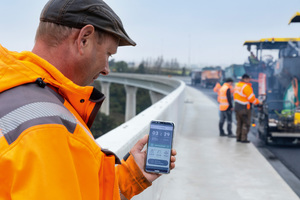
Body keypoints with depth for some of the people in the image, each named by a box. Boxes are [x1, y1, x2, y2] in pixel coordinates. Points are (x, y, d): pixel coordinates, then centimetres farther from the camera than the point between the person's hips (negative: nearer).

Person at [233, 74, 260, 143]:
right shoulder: (246, 87, -16)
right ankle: (244, 138, -1)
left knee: (239, 123, 16)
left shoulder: (237, 85, 11)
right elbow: (251, 98, -15)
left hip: (237, 107, 9)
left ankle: (238, 137, 19)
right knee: (246, 123, 0)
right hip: (244, 108, -9)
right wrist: (258, 102, -2)